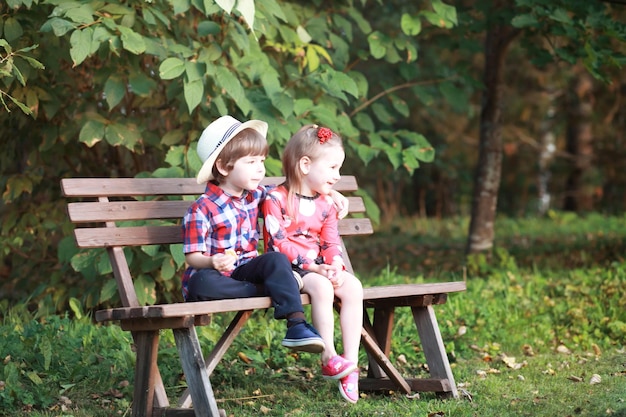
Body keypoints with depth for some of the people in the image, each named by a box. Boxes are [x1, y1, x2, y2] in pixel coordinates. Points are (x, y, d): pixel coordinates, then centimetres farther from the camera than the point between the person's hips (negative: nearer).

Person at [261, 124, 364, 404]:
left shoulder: (325, 204, 14)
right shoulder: (276, 199, -8)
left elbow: (332, 243, 11)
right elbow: (278, 243, -16)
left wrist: (335, 267, -12)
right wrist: (313, 266, -23)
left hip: (319, 268, 7)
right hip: (287, 268, -6)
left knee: (352, 286, -19)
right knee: (321, 287, -34)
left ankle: (351, 363, -19)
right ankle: (328, 359, -27)